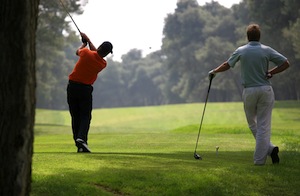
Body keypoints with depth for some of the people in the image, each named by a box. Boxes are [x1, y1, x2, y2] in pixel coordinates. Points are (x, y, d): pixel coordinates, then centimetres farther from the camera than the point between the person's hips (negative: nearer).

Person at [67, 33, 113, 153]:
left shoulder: (86, 53, -12)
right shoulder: (103, 64, -6)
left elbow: (78, 51, 14)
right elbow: (97, 54, 17)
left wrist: (84, 43, 33)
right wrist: (88, 40, 25)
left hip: (72, 86, 1)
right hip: (85, 89, -1)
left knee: (75, 116, 7)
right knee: (85, 116, 4)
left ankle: (79, 146, 6)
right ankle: (81, 138, -23)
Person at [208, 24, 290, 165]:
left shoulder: (241, 51, 0)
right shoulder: (267, 50, -3)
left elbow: (227, 65, 14)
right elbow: (285, 63, -5)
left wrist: (214, 72, 32)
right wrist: (271, 72, 1)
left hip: (249, 91, 0)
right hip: (265, 90, 0)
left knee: (253, 124, 14)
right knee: (263, 125, 1)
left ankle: (269, 148, -3)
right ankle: (259, 159, -6)